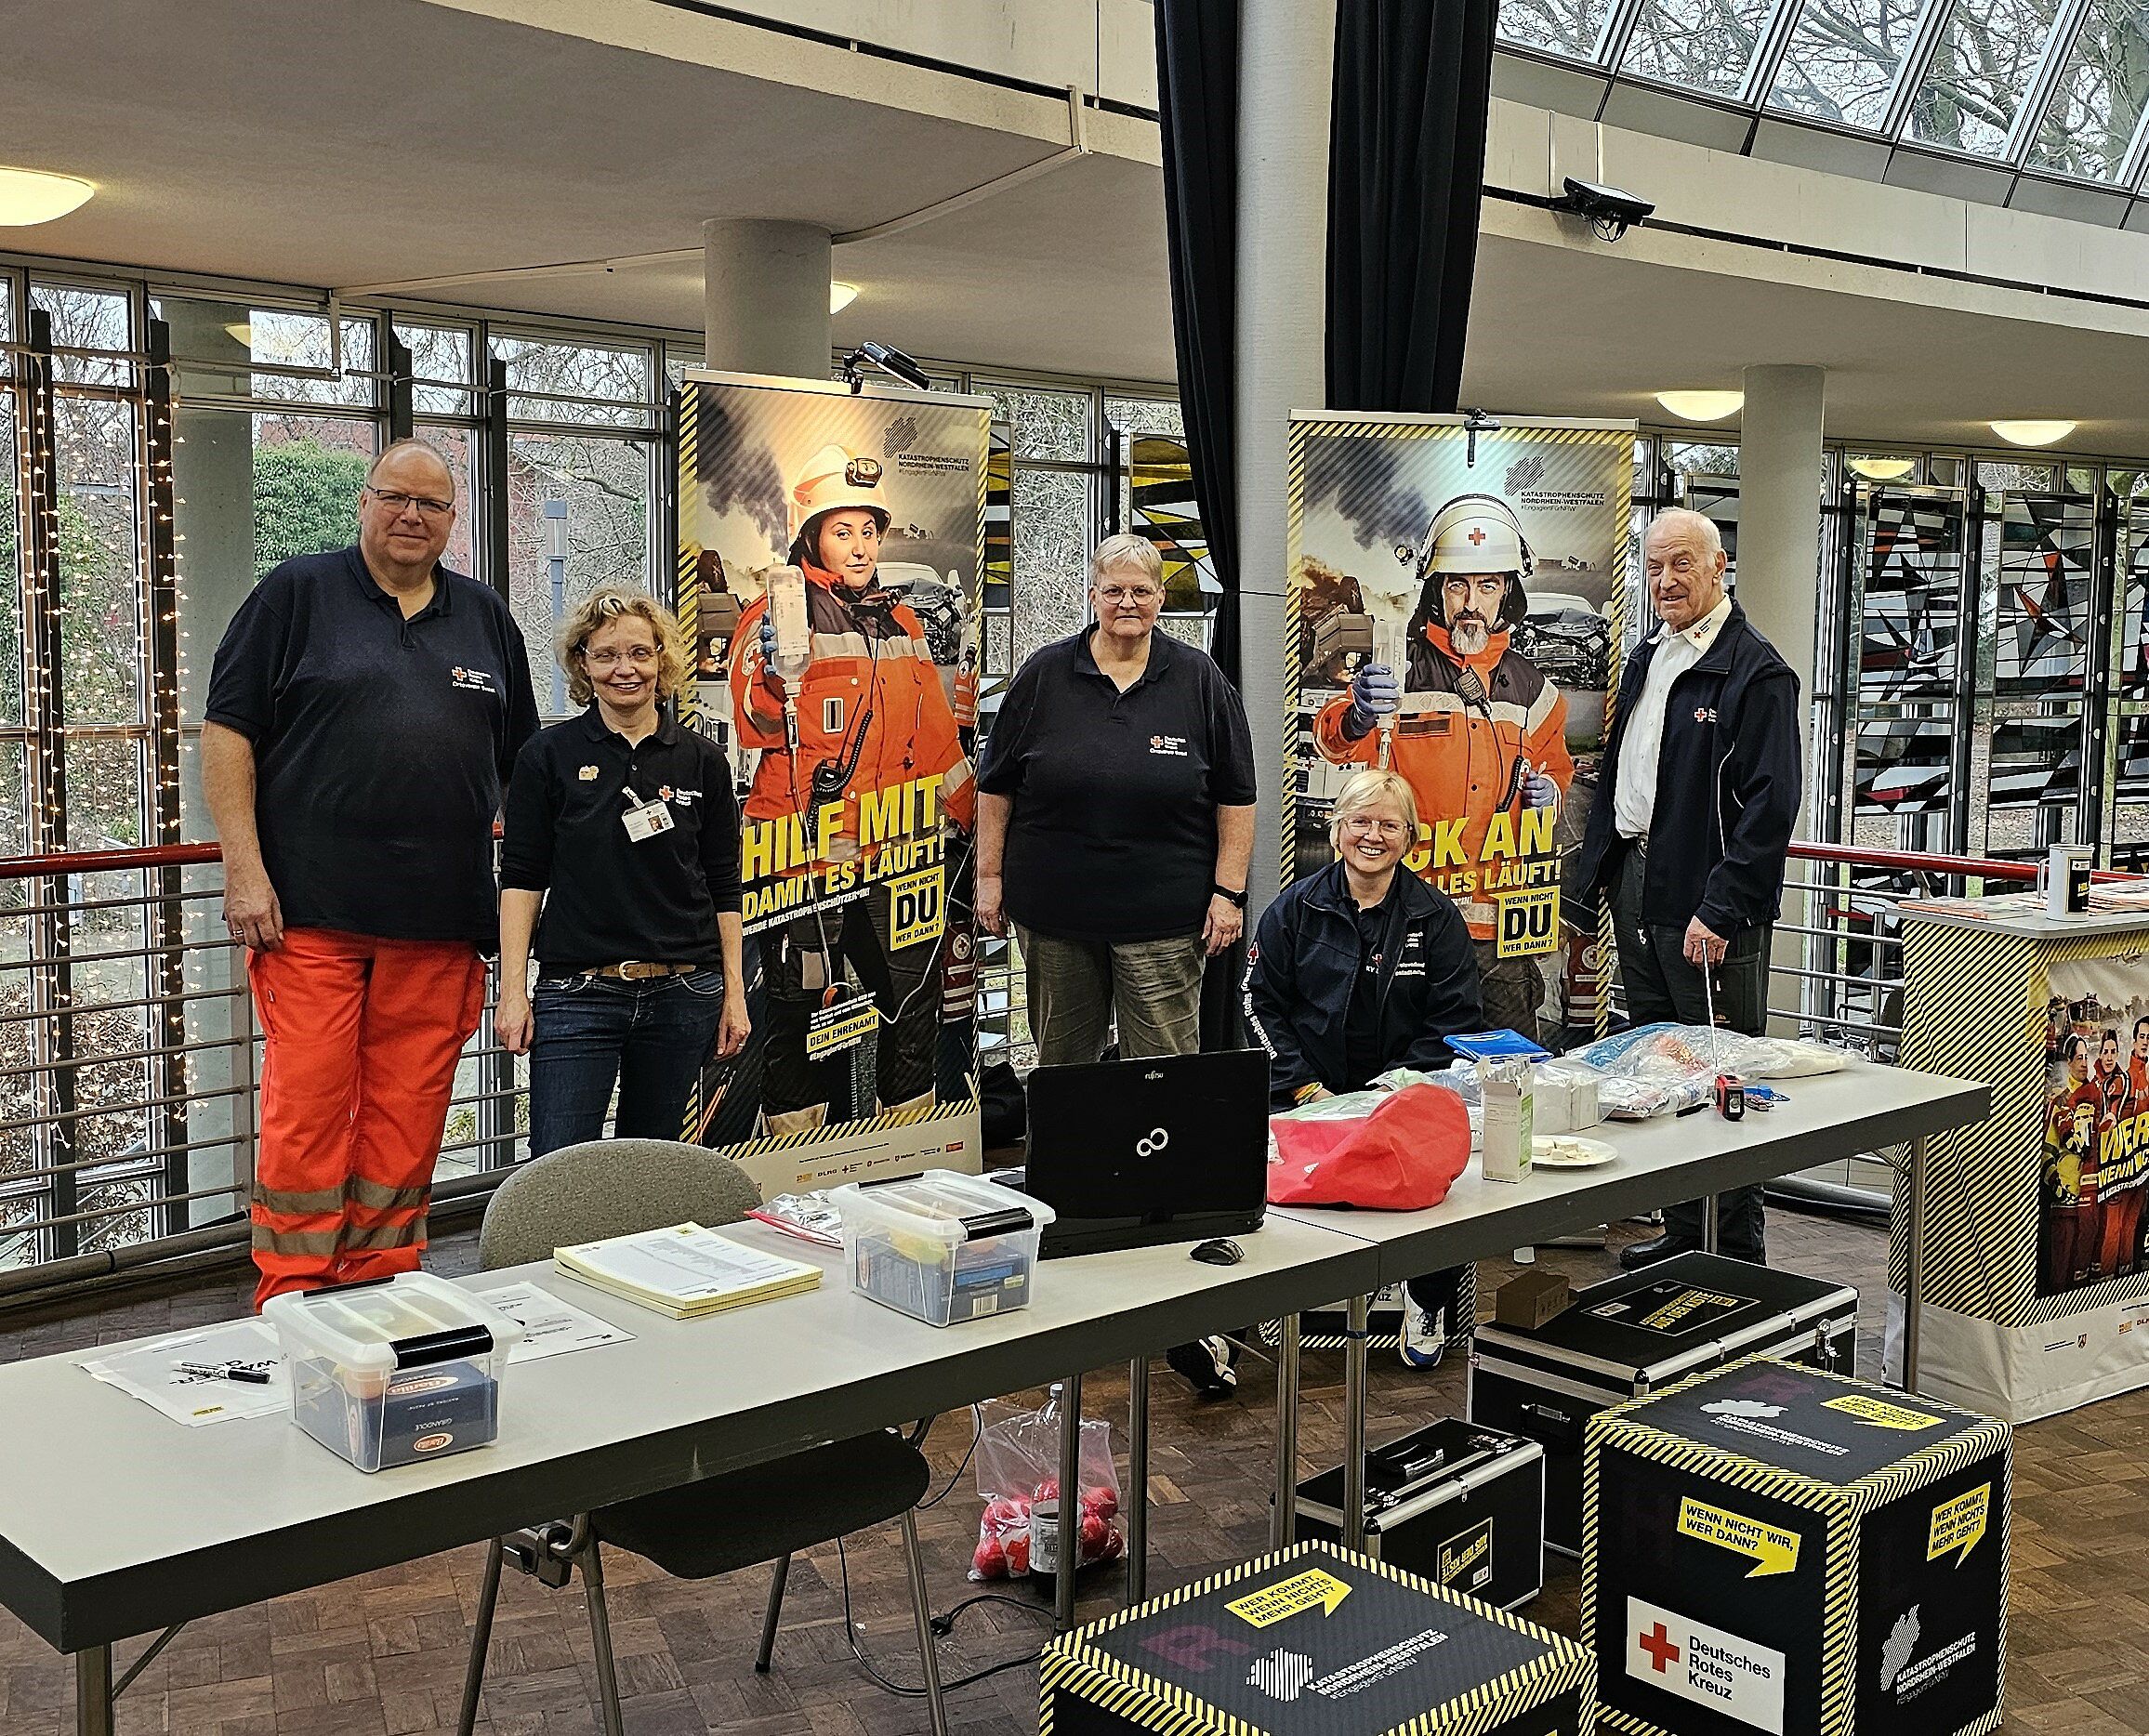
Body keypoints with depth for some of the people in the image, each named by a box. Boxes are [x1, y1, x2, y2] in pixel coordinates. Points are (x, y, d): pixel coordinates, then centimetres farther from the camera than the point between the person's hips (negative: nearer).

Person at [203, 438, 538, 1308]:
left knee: (409, 1116, 5)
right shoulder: (297, 594, 5)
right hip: (309, 911, -3)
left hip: (440, 919, 3)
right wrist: (245, 870, -8)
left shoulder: (486, 618, 16)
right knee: (306, 1106, -5)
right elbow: (228, 732, 0)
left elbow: (522, 762, 21)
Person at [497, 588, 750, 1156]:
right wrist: (513, 991, -5)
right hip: (578, 993, -2)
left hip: (684, 994, 2)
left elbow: (724, 888, 10)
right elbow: (521, 878, 1)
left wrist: (734, 990, 7)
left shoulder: (701, 760, 7)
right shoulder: (549, 755, 2)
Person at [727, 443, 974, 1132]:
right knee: (803, 1000, -1)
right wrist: (773, 672, -28)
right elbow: (757, 727, -11)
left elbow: (936, 732, 23)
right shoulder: (777, 615, -4)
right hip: (810, 850, -6)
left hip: (899, 848, 6)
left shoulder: (902, 623, 16)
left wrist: (975, 818, 23)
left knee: (915, 994, 11)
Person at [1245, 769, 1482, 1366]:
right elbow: (1261, 1002, 4)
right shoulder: (1296, 908, 6)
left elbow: (1457, 1023, 2)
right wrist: (1304, 1086, -8)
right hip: (1305, 1097, 0)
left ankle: (1428, 1305, -1)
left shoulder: (1437, 918, 6)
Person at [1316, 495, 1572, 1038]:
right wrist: (1358, 716, -44)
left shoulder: (1532, 690, 13)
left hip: (1503, 930, 4)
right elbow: (1334, 741, -19)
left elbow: (1555, 762, 29)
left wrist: (1548, 786, 4)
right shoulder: (1401, 672, -1)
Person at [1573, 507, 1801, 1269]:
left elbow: (1769, 805, -18)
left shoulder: (1756, 672, -12)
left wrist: (1720, 911, -22)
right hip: (1634, 889, 9)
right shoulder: (1646, 659, 15)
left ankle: (1739, 1251, 9)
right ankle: (1683, 1229, 26)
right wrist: (1597, 873, 16)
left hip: (1705, 904, -8)